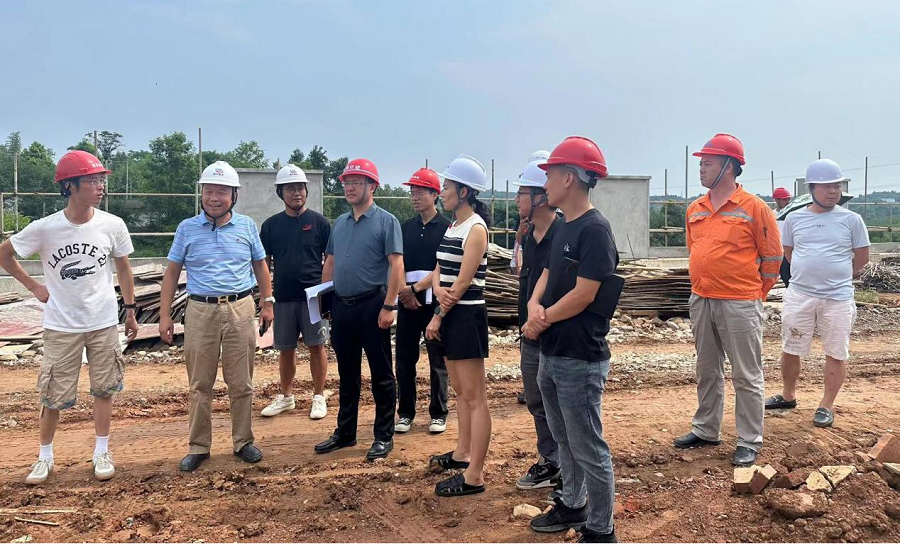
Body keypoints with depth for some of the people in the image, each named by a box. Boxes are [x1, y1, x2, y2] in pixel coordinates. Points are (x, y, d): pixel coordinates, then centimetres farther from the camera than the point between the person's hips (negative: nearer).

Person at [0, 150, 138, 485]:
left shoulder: (112, 225, -9)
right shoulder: (44, 228, -13)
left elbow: (123, 269, 5)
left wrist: (130, 312, 8)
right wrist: (33, 286, 1)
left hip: (104, 323, 1)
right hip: (61, 326, -1)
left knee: (103, 390, 10)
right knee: (54, 395, 9)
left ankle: (101, 452, 25)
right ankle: (45, 457, 27)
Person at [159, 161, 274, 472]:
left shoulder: (247, 226, 5)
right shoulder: (187, 228, 3)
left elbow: (260, 266, 14)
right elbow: (172, 273, 6)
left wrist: (267, 302, 10)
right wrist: (164, 315, 1)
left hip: (240, 310, 0)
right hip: (200, 311, 0)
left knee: (241, 383, 7)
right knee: (200, 385, 7)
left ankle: (243, 442, 20)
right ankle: (198, 447, 18)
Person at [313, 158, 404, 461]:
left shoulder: (386, 221, -6)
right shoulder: (340, 223, 13)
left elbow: (396, 265, -12)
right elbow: (330, 262, 18)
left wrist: (388, 306, -18)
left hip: (372, 305, -6)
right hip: (341, 306, 7)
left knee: (381, 375, 3)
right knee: (347, 373, 15)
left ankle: (384, 437, 14)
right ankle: (345, 433, 27)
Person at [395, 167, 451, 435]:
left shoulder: (446, 227, -3)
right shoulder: (405, 227, 11)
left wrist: (416, 287, -15)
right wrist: (404, 292, -6)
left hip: (434, 300, -4)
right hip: (407, 301, 4)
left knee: (438, 360, 4)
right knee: (405, 358, 7)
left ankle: (438, 413, 15)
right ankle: (405, 412, 18)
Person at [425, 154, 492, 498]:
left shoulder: (476, 228, -13)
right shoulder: (452, 226, 14)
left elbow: (463, 281, -16)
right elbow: (438, 270, 11)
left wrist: (438, 316, -9)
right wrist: (438, 289, -12)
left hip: (466, 315, -9)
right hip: (449, 315, 9)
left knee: (474, 397, -5)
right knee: (460, 391, 18)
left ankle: (474, 476, -1)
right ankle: (462, 454, 31)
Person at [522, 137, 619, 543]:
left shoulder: (595, 230, -17)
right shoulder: (562, 228, 12)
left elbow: (583, 294, -20)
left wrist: (542, 321, -9)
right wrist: (534, 306, -6)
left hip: (580, 360, -9)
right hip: (551, 354, 9)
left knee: (589, 449, 2)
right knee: (565, 440, 22)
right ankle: (572, 505, 39)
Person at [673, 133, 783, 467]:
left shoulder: (754, 208, -9)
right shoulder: (695, 210, 8)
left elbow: (772, 257, -4)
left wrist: (754, 294, 1)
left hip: (739, 305, -6)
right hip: (701, 301, 6)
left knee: (747, 376, 3)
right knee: (707, 371, 17)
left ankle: (749, 442, 14)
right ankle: (705, 430, 30)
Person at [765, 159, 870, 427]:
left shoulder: (851, 219, -2)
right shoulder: (794, 218, 3)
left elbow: (861, 257, 6)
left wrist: (836, 277, 13)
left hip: (838, 298, -2)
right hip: (799, 295, 2)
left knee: (836, 353, 5)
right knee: (790, 349, 11)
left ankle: (827, 405, 18)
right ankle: (788, 395, 30)